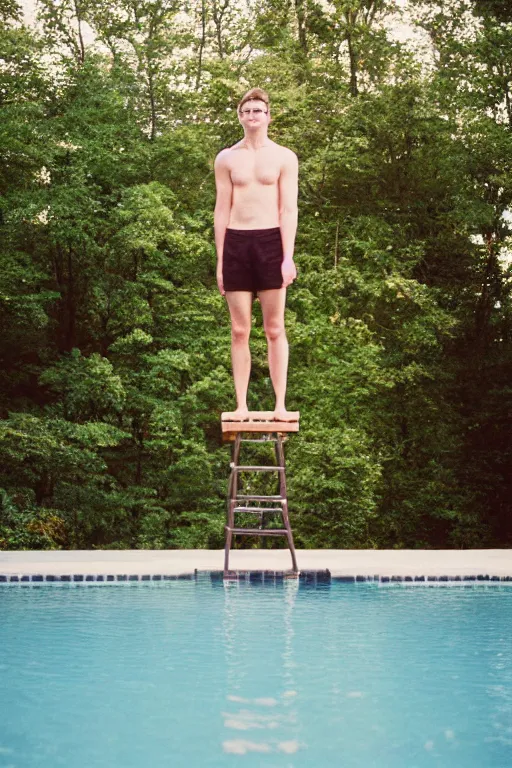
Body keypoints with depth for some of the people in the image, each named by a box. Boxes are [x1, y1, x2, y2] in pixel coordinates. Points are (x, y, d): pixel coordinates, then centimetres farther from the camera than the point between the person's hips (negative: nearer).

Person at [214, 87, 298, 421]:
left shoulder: (284, 157, 5)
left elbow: (289, 209, -1)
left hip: (271, 240, -2)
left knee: (275, 329, 1)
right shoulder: (226, 158, 11)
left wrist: (288, 257, -10)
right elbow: (222, 210, 10)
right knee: (240, 331, 2)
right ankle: (241, 405, 6)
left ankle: (281, 404, 5)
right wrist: (220, 261, 6)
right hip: (236, 242, 2)